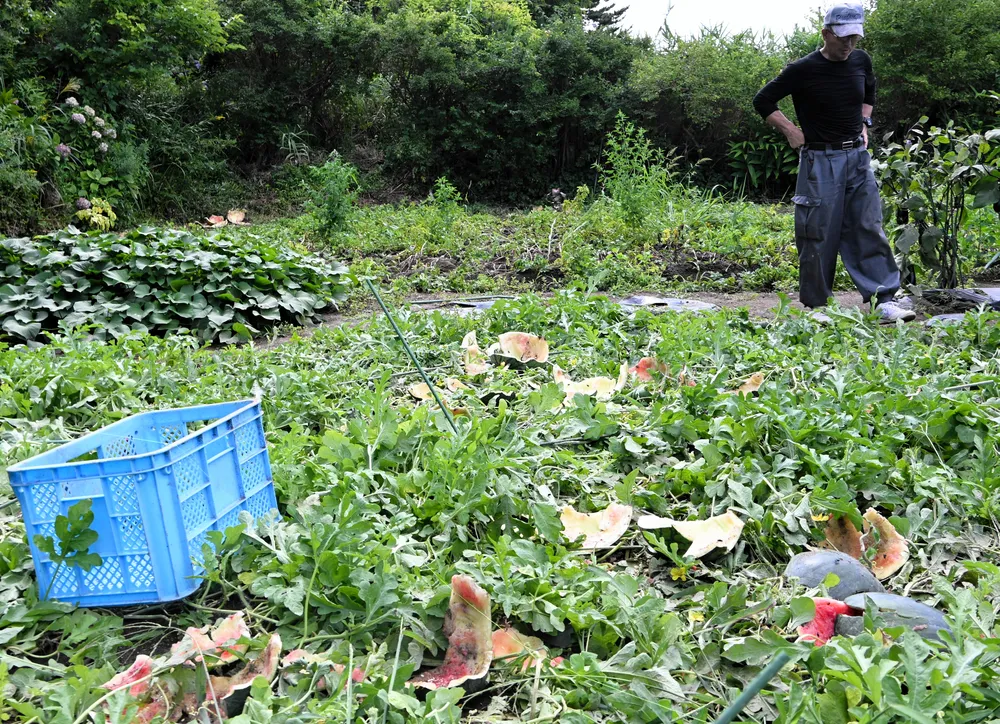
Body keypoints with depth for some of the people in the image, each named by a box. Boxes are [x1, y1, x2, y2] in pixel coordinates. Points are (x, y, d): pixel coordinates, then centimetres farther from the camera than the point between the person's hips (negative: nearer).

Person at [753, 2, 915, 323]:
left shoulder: (861, 61, 6)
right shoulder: (802, 70, -9)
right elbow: (763, 101, -2)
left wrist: (864, 123, 14)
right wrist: (791, 132, -6)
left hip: (858, 158, 5)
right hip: (820, 161, -5)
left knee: (869, 229, 2)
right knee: (818, 235, -1)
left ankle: (883, 300, 4)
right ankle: (814, 305, 9)